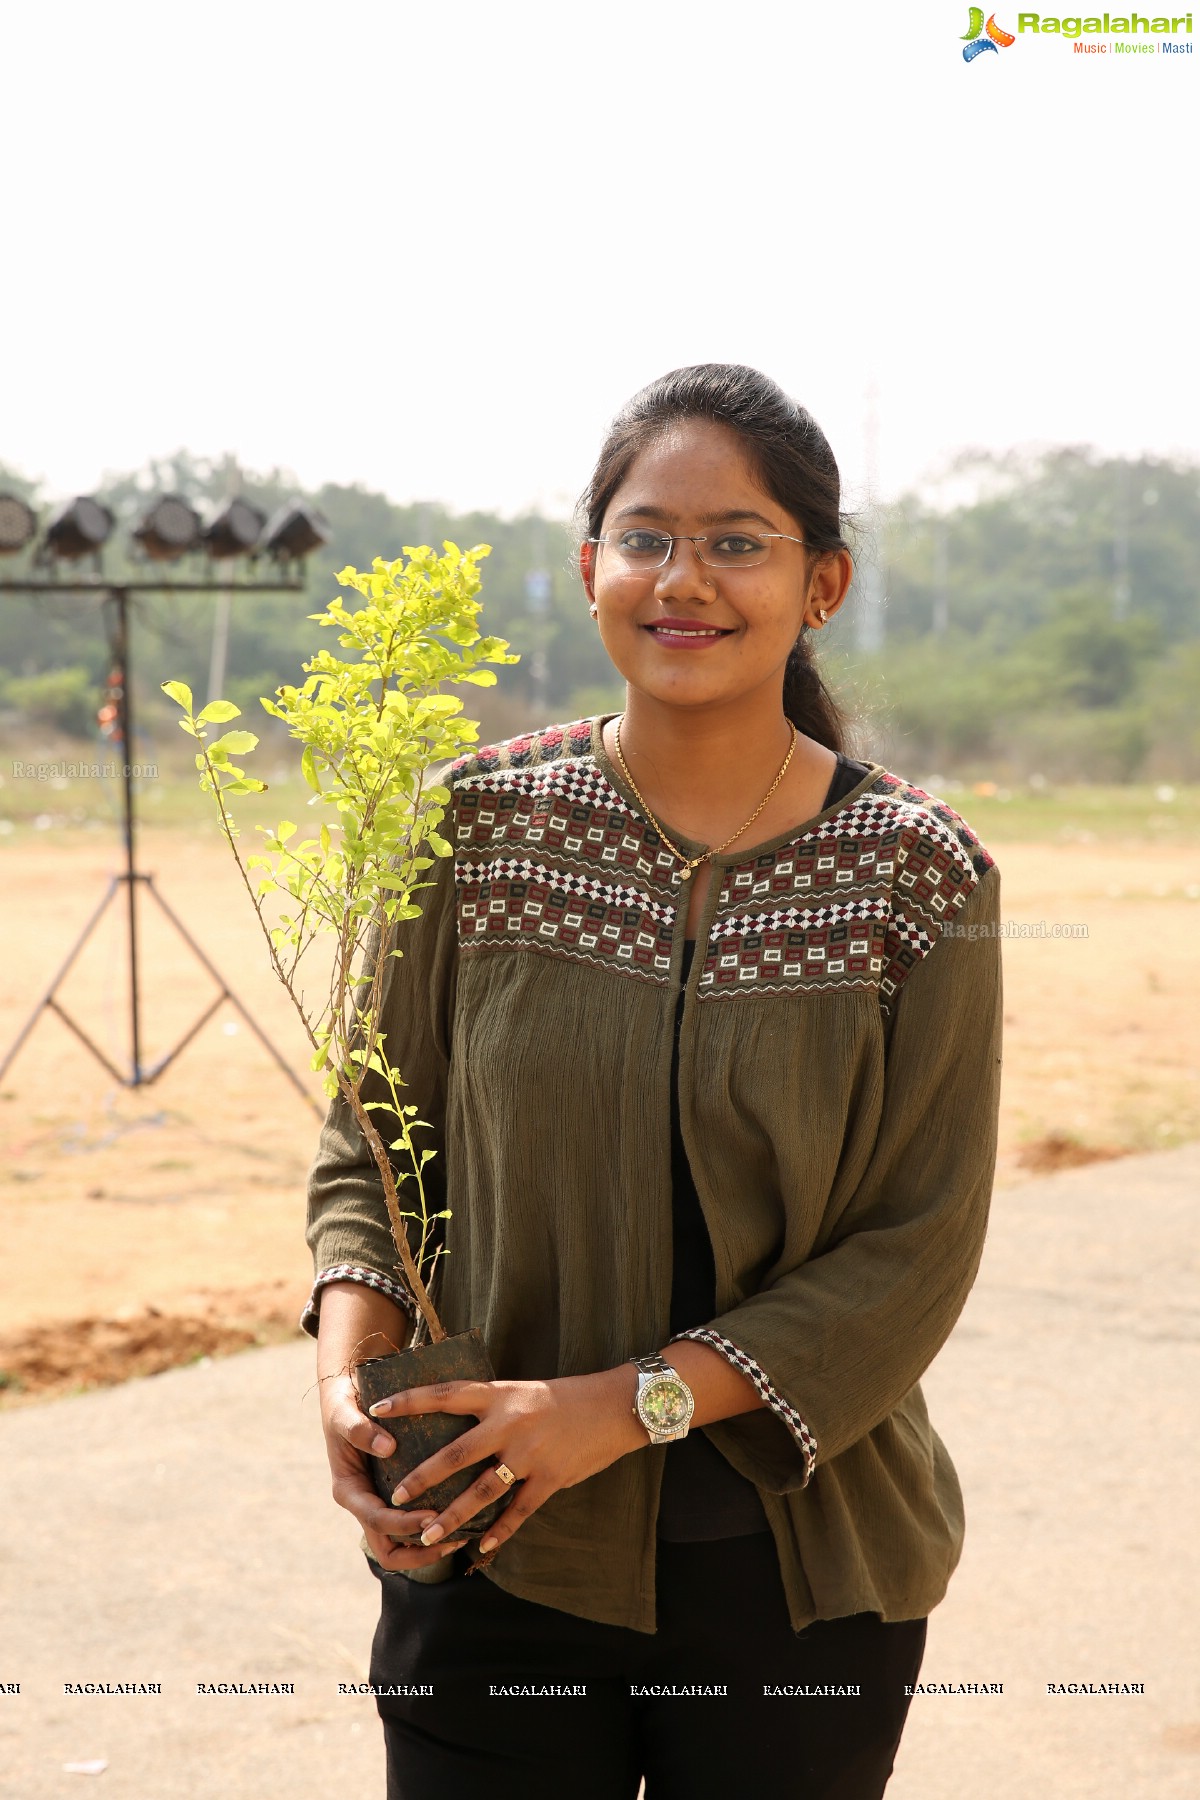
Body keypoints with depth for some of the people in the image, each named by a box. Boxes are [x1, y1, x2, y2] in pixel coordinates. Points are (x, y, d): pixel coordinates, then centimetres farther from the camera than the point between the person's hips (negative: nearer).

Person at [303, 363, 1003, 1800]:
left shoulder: (918, 875, -8)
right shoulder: (481, 823, -4)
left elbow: (915, 1254, -9)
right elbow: (371, 1146, 3)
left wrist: (632, 1401, -18)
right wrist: (349, 1368, -15)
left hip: (801, 1582, 0)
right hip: (493, 1554, 1)